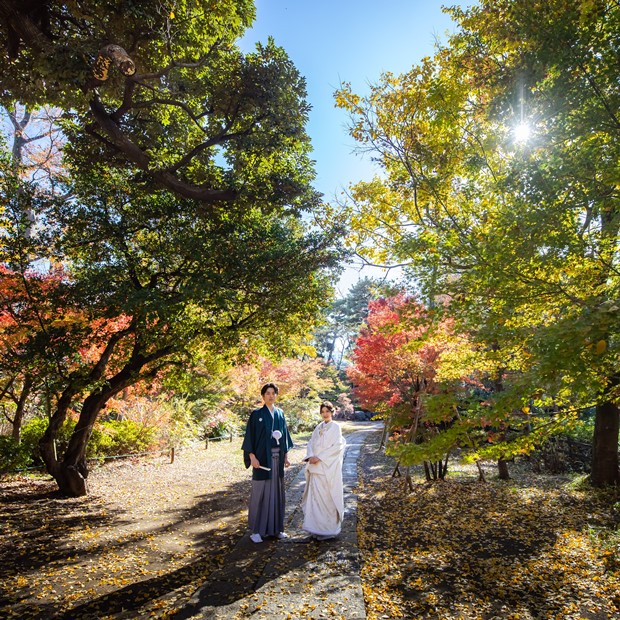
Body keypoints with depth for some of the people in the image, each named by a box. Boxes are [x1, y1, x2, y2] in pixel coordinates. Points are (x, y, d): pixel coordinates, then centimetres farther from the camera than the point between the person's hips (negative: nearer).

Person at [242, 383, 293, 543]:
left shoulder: (280, 413, 9)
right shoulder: (256, 414, -5)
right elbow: (250, 437, -7)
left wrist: (285, 455, 11)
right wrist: (252, 457, -14)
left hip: (277, 458, 5)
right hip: (262, 458, -5)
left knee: (276, 491, 10)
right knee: (260, 492, 0)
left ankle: (275, 527, 22)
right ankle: (255, 530, 12)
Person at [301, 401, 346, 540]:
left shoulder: (335, 427, -3)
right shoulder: (318, 428, 14)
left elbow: (337, 446, -11)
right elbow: (311, 443, 11)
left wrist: (319, 457, -15)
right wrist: (311, 456, -9)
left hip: (329, 467, -5)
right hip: (316, 467, 5)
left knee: (328, 496, 0)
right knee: (315, 496, 5)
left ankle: (329, 528, 12)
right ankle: (317, 527, 15)